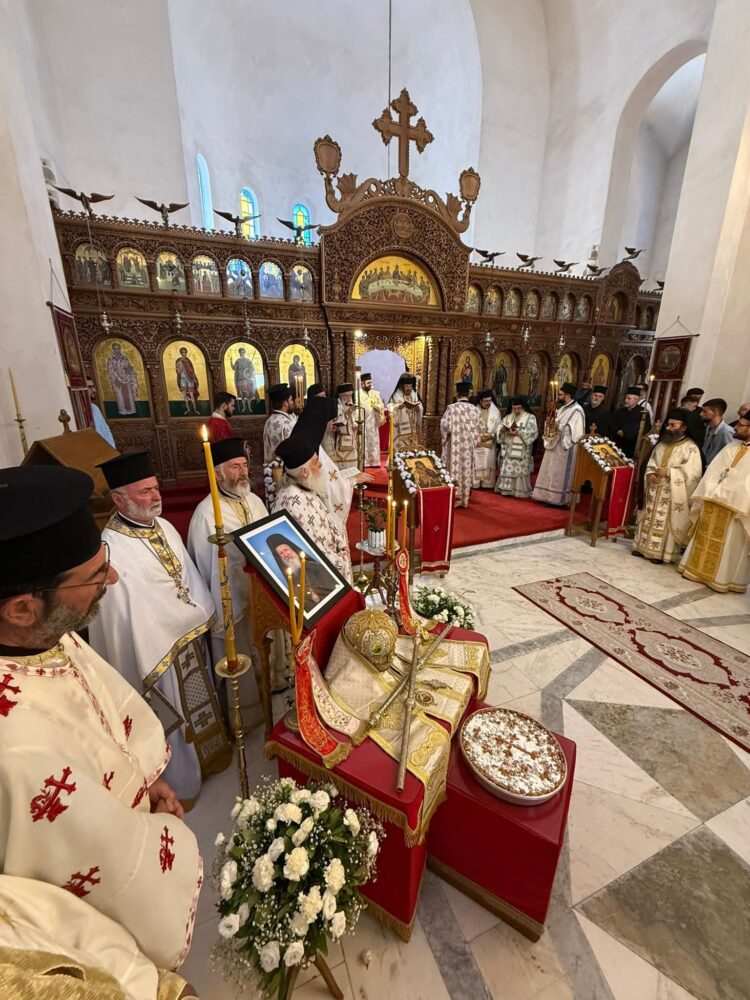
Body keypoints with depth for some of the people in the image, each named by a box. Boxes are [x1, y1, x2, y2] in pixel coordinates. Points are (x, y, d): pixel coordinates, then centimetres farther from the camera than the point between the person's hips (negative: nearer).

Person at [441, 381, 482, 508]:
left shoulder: (451, 408, -14)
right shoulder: (475, 409, -1)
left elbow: (445, 425, -15)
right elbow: (479, 429, 4)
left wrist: (445, 438, 4)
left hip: (454, 446, -4)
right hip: (468, 447, 4)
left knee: (454, 469, 5)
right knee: (466, 471, 11)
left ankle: (453, 499, 9)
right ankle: (464, 499, 19)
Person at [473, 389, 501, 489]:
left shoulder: (496, 411, 3)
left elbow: (498, 427, 2)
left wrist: (491, 436, -13)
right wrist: (478, 436, -12)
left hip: (490, 443, 2)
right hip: (476, 442, -1)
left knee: (488, 464, 5)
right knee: (476, 464, 1)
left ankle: (487, 484, 11)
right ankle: (475, 483, 8)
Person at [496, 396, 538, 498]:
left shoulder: (530, 417, -1)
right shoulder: (508, 417, 13)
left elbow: (533, 432, -12)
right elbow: (499, 428, 9)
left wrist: (518, 433, -20)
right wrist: (503, 429, -15)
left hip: (521, 451, -4)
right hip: (508, 450, 4)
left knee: (520, 470, -2)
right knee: (507, 469, 6)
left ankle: (520, 491, 7)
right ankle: (506, 489, 16)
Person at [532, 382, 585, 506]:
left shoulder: (576, 410, -16)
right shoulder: (562, 408, 12)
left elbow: (577, 432, -22)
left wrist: (558, 426, -22)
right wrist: (551, 422, -2)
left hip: (565, 448, -9)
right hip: (555, 445, 9)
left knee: (561, 474, -1)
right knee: (552, 472, 13)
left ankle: (560, 499, 9)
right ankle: (550, 496, 22)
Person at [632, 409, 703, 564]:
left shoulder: (691, 448, -10)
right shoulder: (662, 443, 9)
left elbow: (693, 473, -15)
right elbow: (651, 461, 13)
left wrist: (669, 472, -19)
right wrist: (650, 473, -7)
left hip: (672, 493, -6)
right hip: (655, 490, 6)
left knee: (666, 522, 1)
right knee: (650, 518, 11)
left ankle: (660, 552, 10)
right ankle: (644, 546, 21)